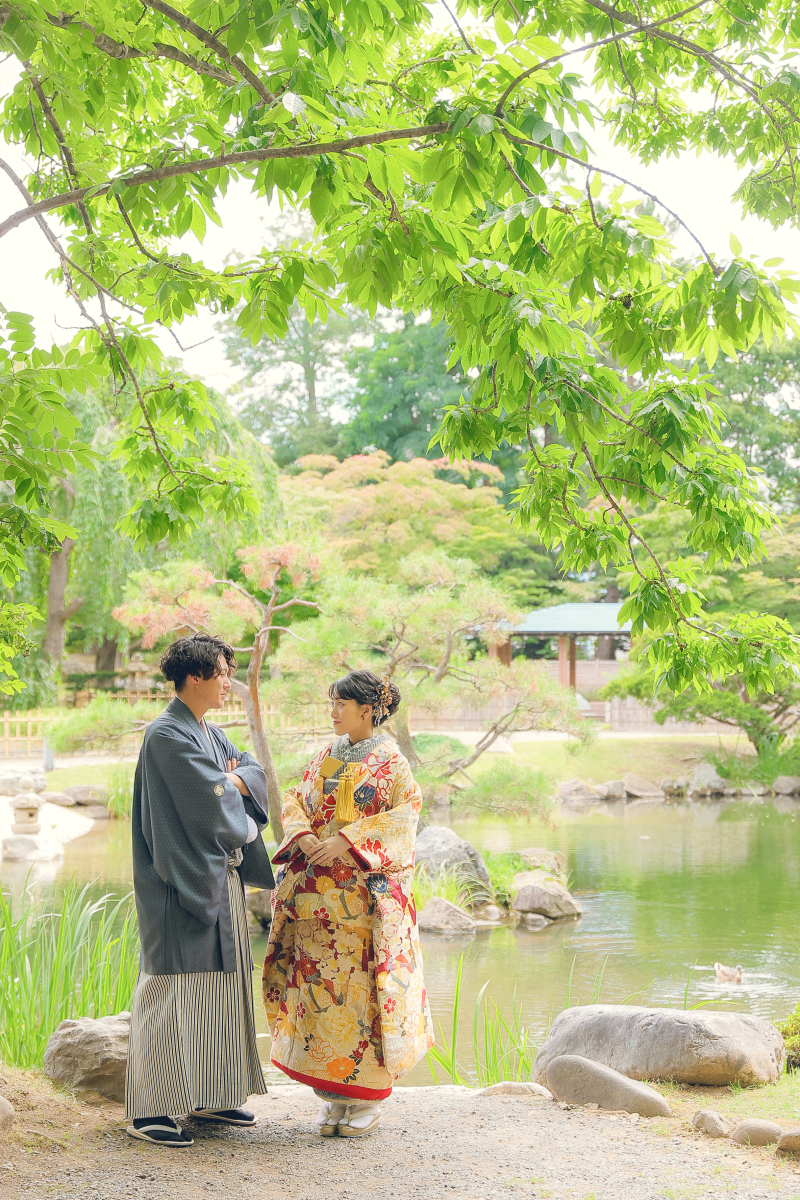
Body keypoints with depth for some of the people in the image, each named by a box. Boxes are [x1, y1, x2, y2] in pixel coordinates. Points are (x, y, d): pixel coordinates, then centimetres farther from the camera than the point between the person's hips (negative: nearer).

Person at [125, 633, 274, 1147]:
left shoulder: (211, 734, 16)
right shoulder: (167, 735, -13)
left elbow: (256, 771, 11)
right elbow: (211, 803, -18)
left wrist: (233, 783, -10)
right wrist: (242, 827, -2)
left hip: (217, 877, 9)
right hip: (182, 879, -9)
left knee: (219, 981, 12)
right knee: (172, 986, -8)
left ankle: (210, 1096, 20)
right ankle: (147, 1110, -4)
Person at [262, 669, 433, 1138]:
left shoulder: (391, 760, -2)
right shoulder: (326, 758, 15)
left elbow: (404, 814, -11)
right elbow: (296, 800, 13)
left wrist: (346, 840, -18)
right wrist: (303, 835, -8)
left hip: (367, 892, -5)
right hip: (319, 895, 5)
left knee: (363, 987, -5)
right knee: (322, 984, 3)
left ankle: (370, 1094, 5)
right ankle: (335, 1093, 11)